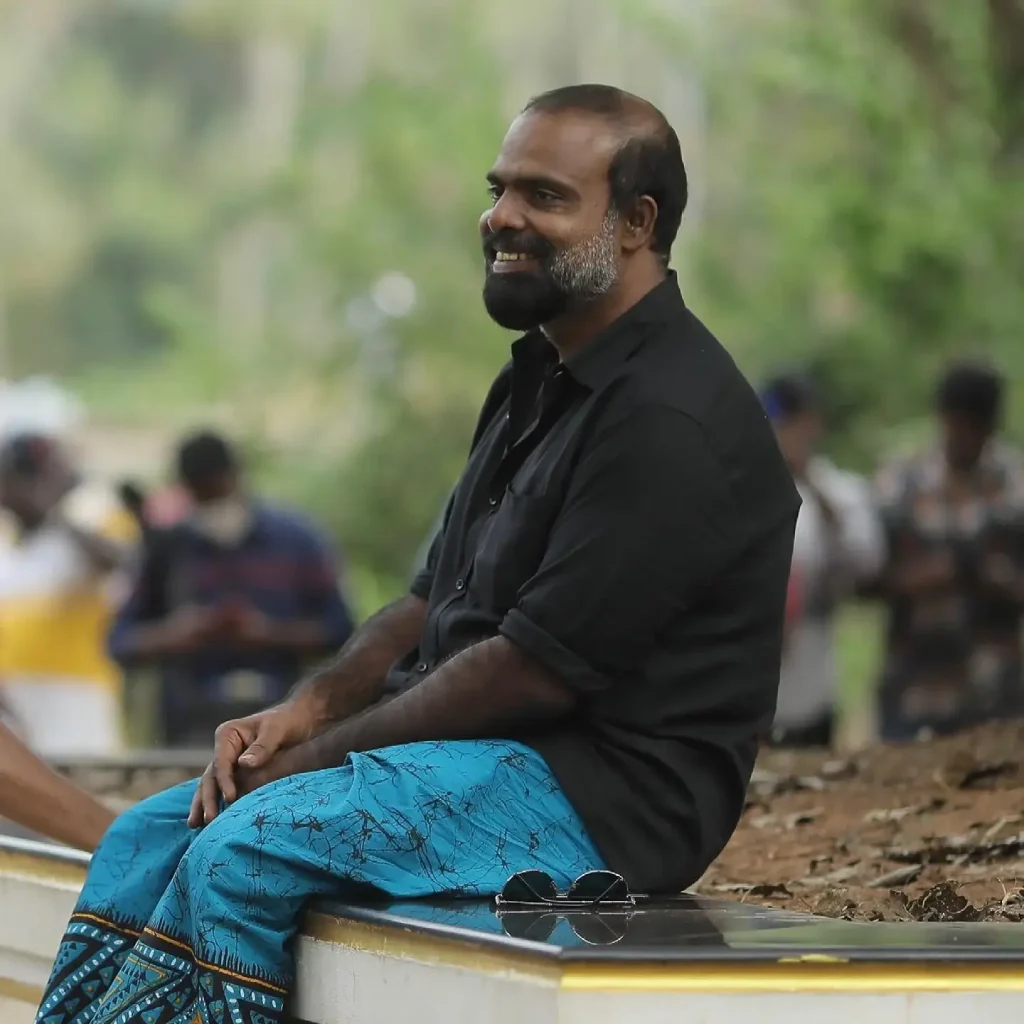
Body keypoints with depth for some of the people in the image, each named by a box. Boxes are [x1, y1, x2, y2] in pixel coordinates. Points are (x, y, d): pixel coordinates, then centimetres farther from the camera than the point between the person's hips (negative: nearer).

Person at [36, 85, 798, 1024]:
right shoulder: (544, 379, 16)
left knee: (244, 850, -26)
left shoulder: (669, 419, -17)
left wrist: (323, 753, -12)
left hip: (602, 792, -10)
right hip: (492, 753, 10)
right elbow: (440, 596, 19)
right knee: (146, 842, 0)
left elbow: (536, 668, -20)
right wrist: (310, 707, 1)